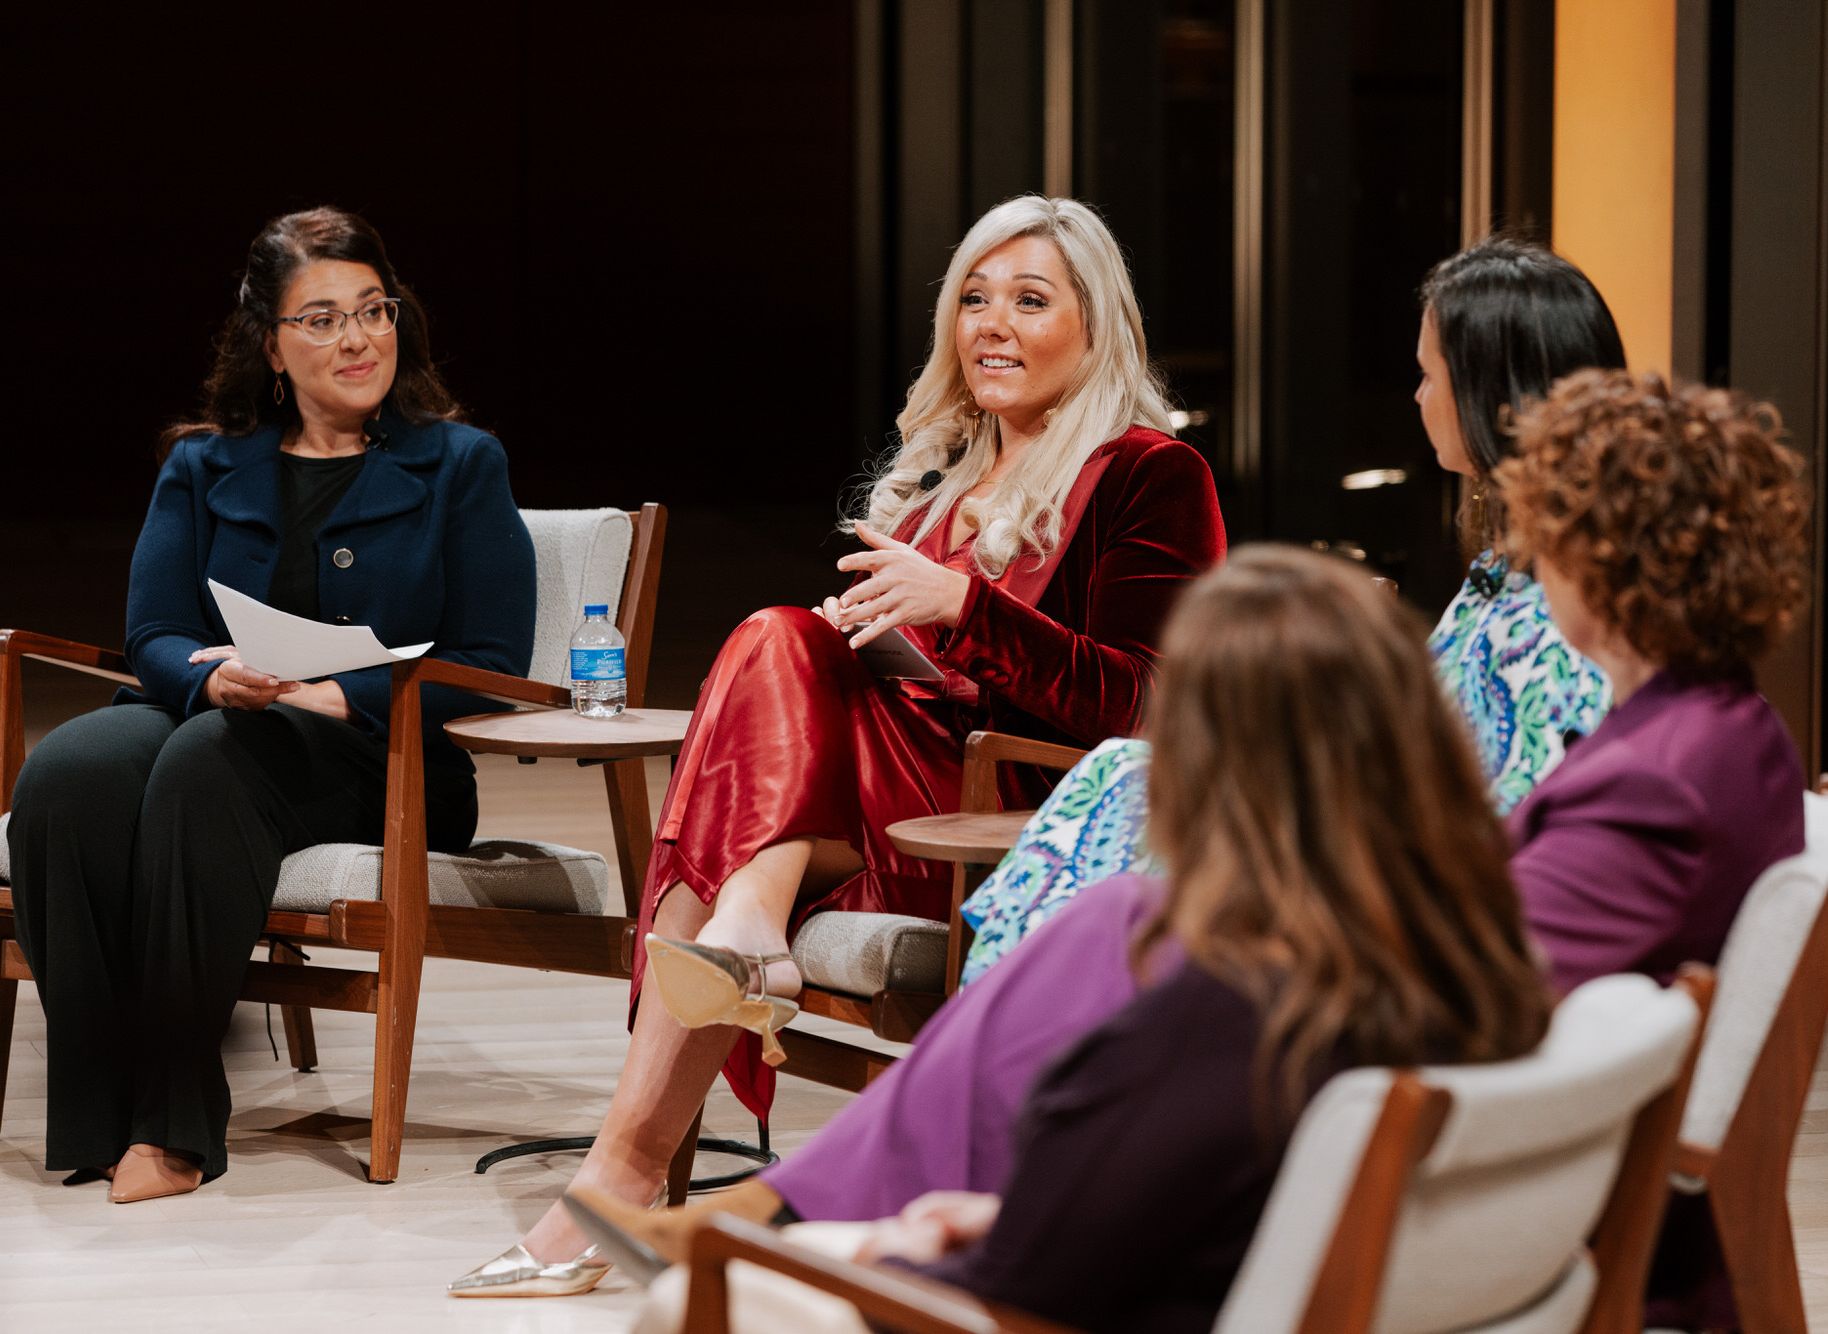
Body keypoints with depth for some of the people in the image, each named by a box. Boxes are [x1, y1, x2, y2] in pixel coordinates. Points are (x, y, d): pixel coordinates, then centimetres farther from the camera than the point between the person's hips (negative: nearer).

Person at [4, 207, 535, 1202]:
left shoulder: (459, 466, 10)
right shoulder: (202, 467, 18)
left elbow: (492, 664, 1)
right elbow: (153, 636, 10)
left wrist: (336, 693, -13)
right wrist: (215, 677, -15)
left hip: (382, 758, -3)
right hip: (205, 714, 3)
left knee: (206, 766, -37)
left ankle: (174, 1121, -36)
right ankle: (99, 1111, -32)